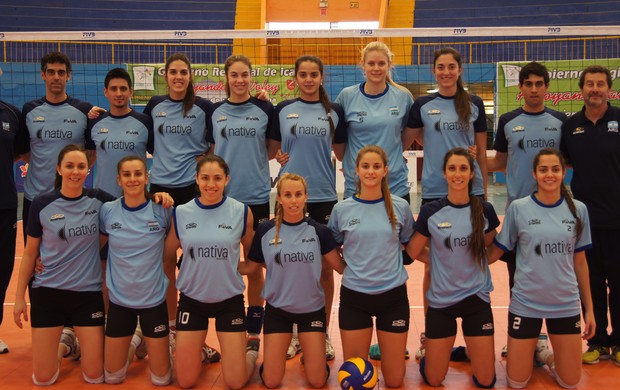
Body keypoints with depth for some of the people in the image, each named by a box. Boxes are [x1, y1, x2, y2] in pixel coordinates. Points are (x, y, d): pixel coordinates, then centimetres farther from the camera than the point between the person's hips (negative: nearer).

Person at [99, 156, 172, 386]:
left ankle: (151, 346, 37)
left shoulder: (162, 210, -9)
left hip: (154, 300, -1)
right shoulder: (107, 211, -6)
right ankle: (134, 342, 40)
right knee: (112, 377, 12)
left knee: (161, 379, 7)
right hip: (119, 300, 1)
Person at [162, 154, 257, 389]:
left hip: (230, 300, -1)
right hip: (192, 300, 1)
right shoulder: (181, 213, -5)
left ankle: (252, 350, 33)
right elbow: (166, 257, 6)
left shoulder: (241, 212, -8)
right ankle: (198, 352, 39)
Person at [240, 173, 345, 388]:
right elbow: (249, 266, -1)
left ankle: (307, 352, 34)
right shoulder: (265, 231, -8)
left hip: (311, 309, 0)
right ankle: (273, 354, 34)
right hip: (277, 309, 0)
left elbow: (341, 267, -4)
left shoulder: (319, 230, -9)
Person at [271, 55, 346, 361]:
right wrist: (279, 156, -7)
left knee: (324, 268, 6)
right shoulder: (282, 110, 5)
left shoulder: (334, 112, 5)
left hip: (324, 197, 0)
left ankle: (323, 333, 20)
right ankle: (293, 332, 21)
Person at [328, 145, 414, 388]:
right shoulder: (342, 209, -2)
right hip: (354, 295, 0)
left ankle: (384, 351, 37)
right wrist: (350, 268, 2)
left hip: (393, 294, 0)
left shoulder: (400, 207, -2)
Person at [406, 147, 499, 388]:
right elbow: (412, 252, 2)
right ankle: (430, 355, 39)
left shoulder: (485, 210, -4)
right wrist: (438, 262, 2)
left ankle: (470, 352, 35)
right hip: (441, 300, -1)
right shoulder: (430, 212, -8)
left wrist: (468, 261, 5)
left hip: (476, 298, 1)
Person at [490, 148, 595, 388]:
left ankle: (543, 353, 36)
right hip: (525, 303, -2)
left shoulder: (578, 210, 0)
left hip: (566, 304, 2)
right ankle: (531, 349, 36)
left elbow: (580, 261, 6)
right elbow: (495, 253, -1)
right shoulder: (518, 208, -7)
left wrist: (589, 307, 7)